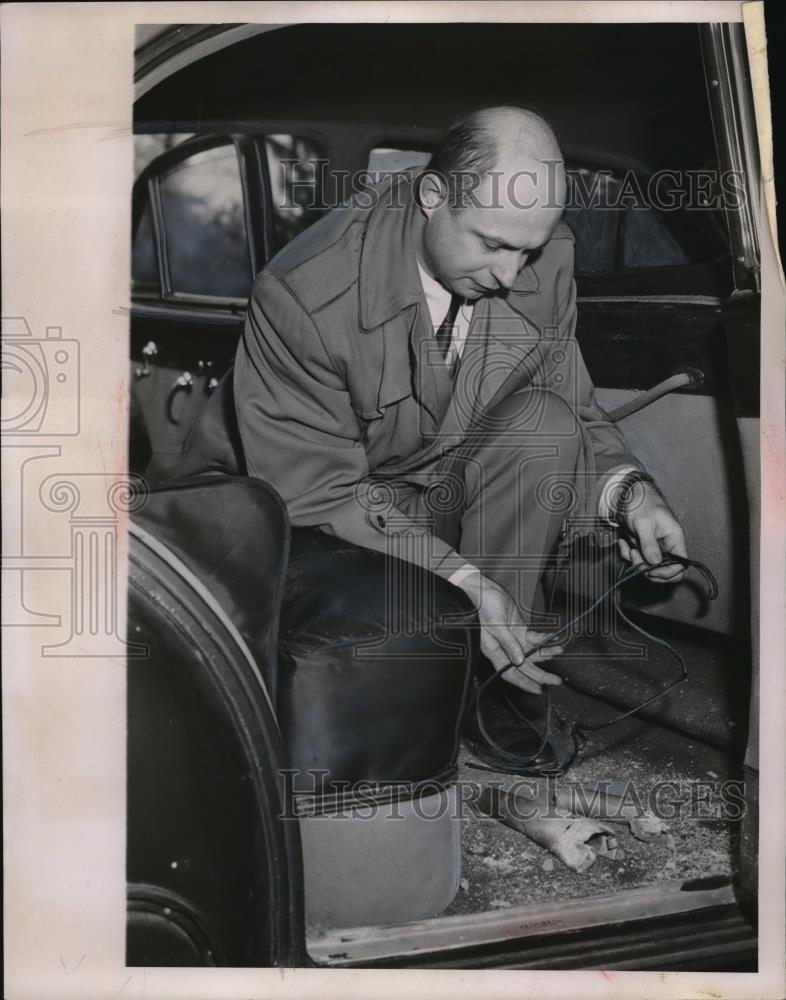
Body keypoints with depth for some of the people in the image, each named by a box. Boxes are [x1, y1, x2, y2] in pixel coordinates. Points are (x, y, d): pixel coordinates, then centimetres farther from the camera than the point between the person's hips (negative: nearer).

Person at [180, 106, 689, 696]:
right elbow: (316, 492, -23)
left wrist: (630, 492, -22)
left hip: (463, 484, 4)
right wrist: (459, 580, -32)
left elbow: (571, 410, 0)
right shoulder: (302, 295, -27)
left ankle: (495, 683, -15)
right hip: (356, 513, -4)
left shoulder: (547, 257, -12)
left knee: (547, 422, -26)